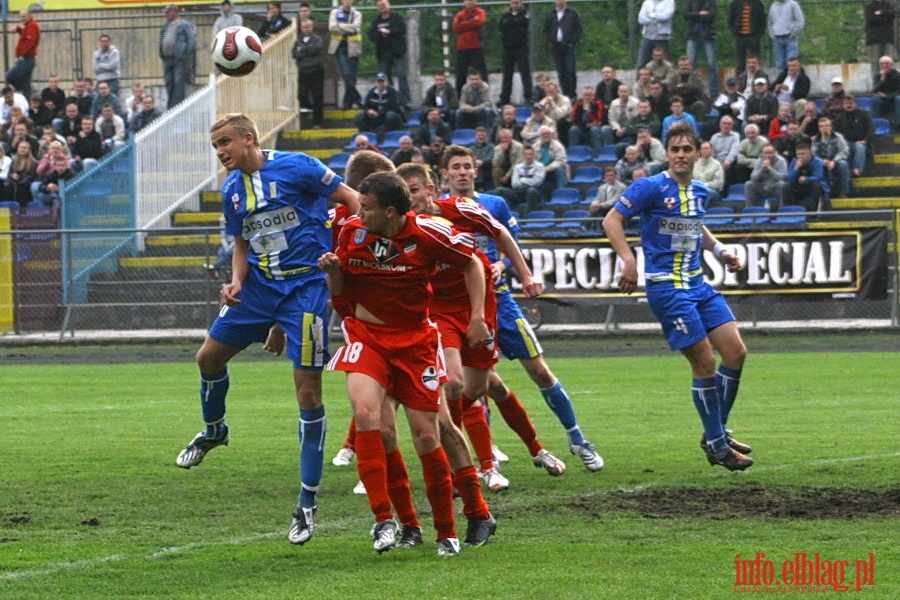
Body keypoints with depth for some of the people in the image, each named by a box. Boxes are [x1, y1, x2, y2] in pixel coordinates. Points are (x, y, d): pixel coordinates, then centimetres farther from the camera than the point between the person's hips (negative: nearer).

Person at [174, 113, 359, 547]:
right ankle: (213, 431, 41)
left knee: (308, 390, -8)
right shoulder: (232, 189, 9)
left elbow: (352, 201, -7)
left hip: (306, 287, -7)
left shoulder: (295, 167, -11)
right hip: (259, 285, 7)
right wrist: (236, 282, -1)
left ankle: (308, 503, -2)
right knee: (209, 356, 9)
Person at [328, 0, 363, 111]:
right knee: (346, 73, -15)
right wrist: (348, 29, -8)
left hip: (352, 48, 1)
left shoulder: (357, 14, 8)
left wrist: (340, 26, -8)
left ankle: (348, 102, 8)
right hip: (339, 47, -1)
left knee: (351, 76, -1)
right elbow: (332, 27, -6)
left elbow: (355, 27, -9)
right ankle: (356, 98, -9)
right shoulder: (335, 13, 8)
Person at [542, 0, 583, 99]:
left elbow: (579, 30, 2)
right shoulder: (550, 15, 13)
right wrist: (550, 42, 3)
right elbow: (546, 31, 17)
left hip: (568, 46, -3)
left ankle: (572, 94, -6)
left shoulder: (573, 13, 4)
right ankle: (565, 94, 5)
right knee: (561, 73, 1)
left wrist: (572, 42, -7)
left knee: (570, 71, -10)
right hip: (556, 46, 3)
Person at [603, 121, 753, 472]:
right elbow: (612, 220, -11)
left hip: (698, 284, 7)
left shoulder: (700, 192, 11)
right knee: (705, 362, -9)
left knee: (735, 352, 1)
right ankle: (716, 444, 4)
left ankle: (717, 433, 17)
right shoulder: (651, 187, -10)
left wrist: (719, 250, 14)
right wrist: (629, 261, -22)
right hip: (666, 286, -7)